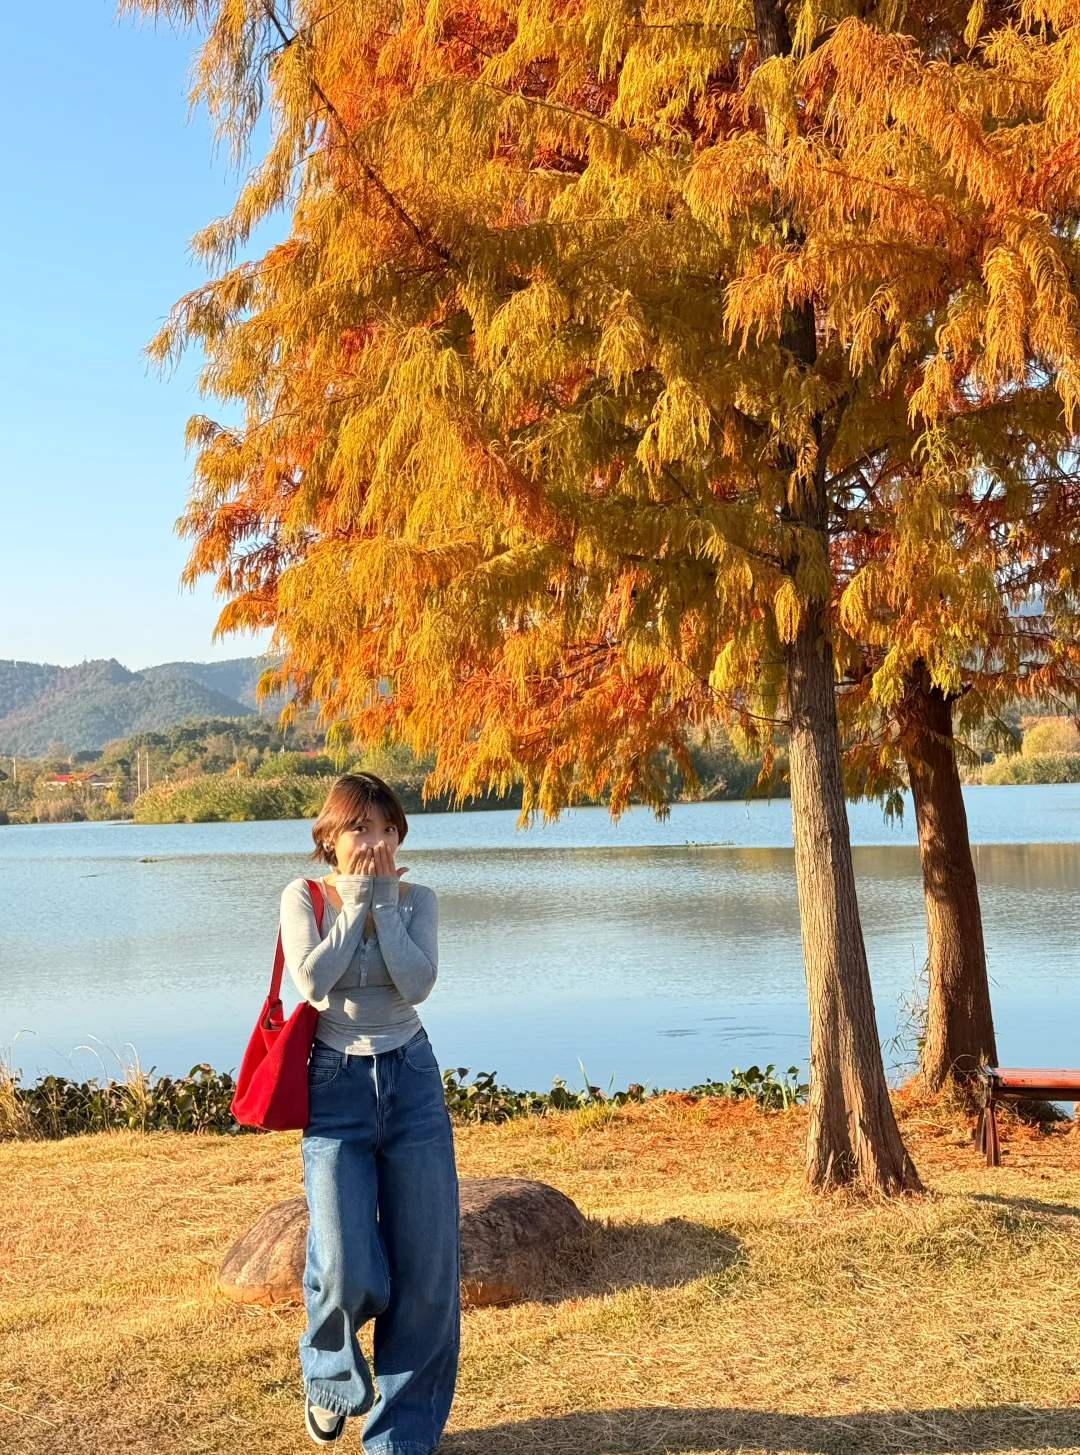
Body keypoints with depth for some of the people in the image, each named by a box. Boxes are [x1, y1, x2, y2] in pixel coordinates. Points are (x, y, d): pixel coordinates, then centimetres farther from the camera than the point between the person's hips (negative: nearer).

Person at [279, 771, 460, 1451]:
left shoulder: (418, 899, 2)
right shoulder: (304, 897, 0)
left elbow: (416, 984, -14)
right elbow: (312, 978, -17)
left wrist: (386, 900, -11)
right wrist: (356, 900, -12)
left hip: (412, 1085, 2)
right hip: (337, 1089, -2)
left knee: (425, 1267, 2)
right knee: (349, 1273, -10)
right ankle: (331, 1380, 26)